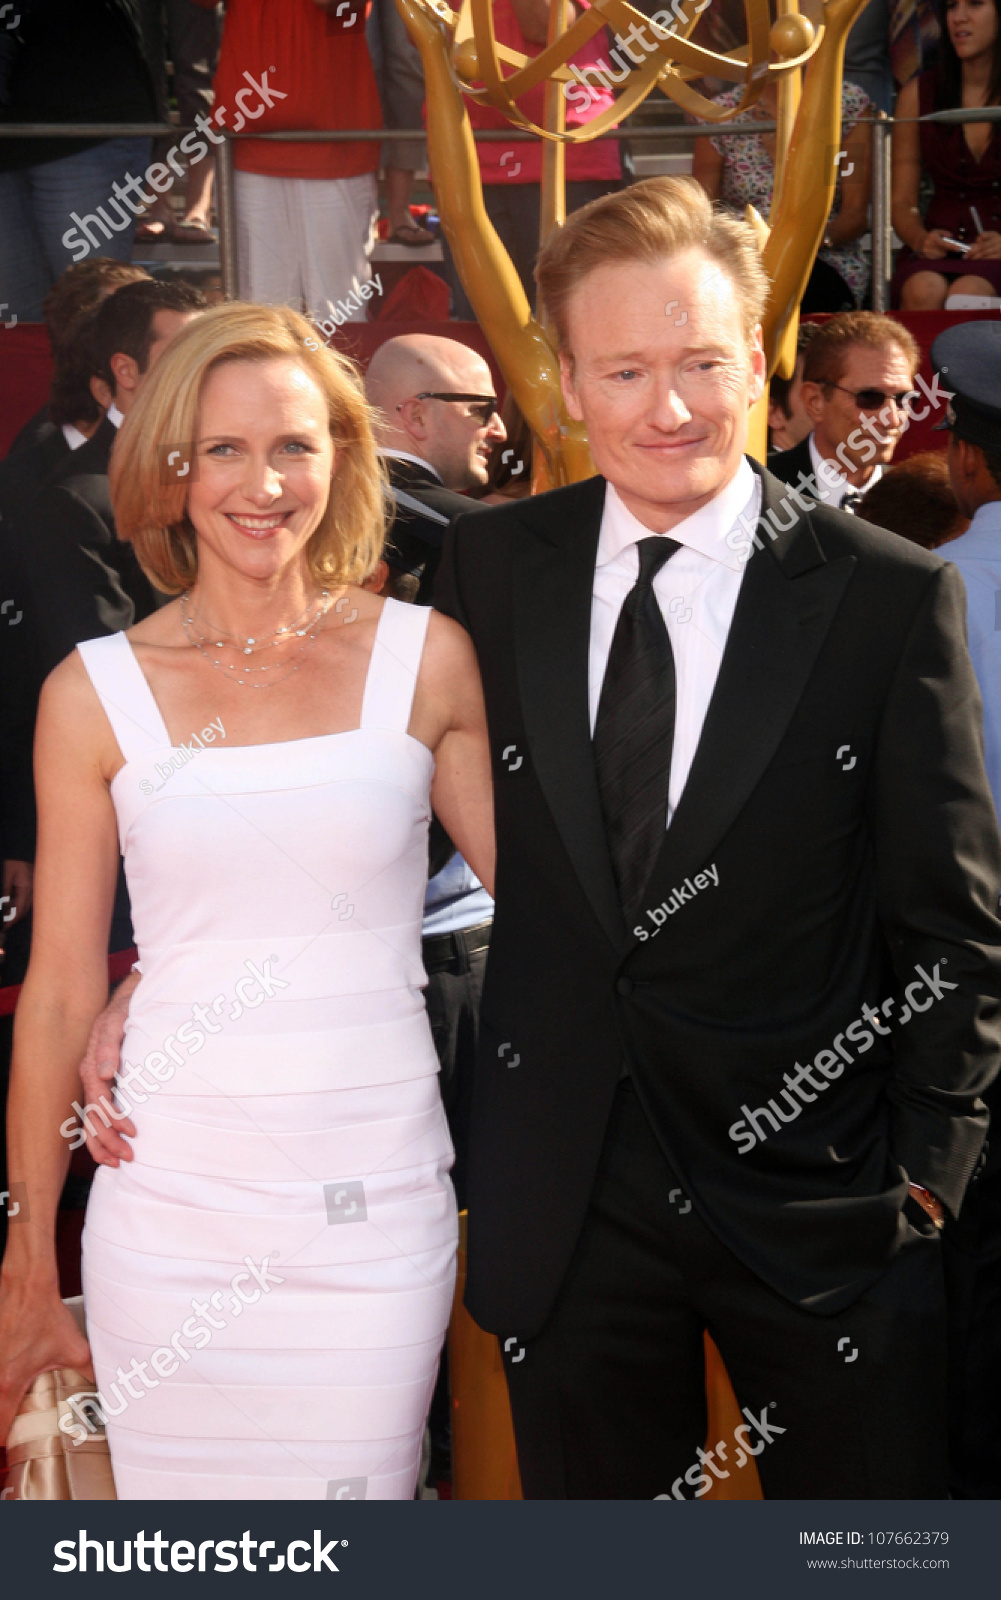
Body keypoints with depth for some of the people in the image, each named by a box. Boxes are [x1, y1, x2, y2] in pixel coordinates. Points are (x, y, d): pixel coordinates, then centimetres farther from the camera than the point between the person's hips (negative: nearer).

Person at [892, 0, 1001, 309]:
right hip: (941, 246, 2)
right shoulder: (917, 95, 12)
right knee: (925, 291, -34)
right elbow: (902, 202, 12)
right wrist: (920, 239, -11)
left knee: (966, 294, -35)